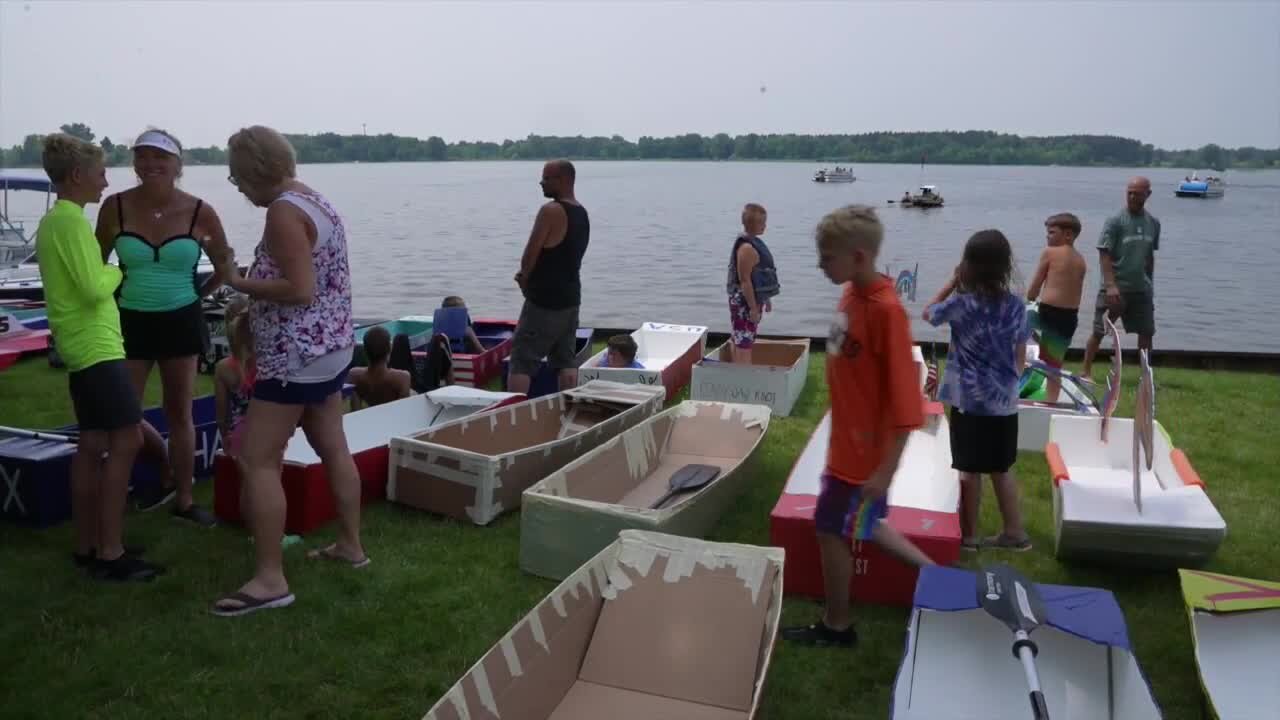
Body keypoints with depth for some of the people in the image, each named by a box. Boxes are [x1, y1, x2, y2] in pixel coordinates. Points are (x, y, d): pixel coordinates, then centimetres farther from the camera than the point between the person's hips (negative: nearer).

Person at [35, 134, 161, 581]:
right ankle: (110, 553, -7)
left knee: (93, 443, 12)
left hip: (81, 346, 10)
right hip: (96, 346, -10)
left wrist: (106, 273, 9)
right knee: (126, 441, -9)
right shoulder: (72, 219, -15)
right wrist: (118, 272, -3)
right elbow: (94, 287, -21)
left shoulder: (52, 220, 16)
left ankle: (86, 546, 18)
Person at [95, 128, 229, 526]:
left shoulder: (200, 212, -8)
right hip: (130, 321, 1)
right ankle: (168, 475, 27)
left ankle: (184, 499, 21)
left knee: (180, 413, 8)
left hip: (181, 321, 0)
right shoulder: (116, 206, -7)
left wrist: (200, 293, 5)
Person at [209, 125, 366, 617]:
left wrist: (237, 281, -13)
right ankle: (350, 545, 28)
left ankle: (269, 579, -4)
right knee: (333, 448, 17)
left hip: (297, 356, -10)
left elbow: (300, 290, -23)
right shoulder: (315, 202, 13)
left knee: (257, 461, -6)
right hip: (330, 348, 10)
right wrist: (250, 300, 13)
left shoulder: (283, 211, -16)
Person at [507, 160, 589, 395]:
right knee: (565, 360, 13)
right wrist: (530, 276, 8)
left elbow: (529, 256, -14)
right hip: (570, 297, 8)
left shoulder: (551, 211, -17)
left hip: (545, 300, -8)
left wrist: (524, 279, 5)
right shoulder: (582, 213, 11)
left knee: (522, 362, -5)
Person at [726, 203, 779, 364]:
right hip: (745, 302, -10)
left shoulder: (754, 243, 10)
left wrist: (766, 298, 23)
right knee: (744, 344, -7)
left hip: (754, 299, 10)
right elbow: (744, 280, -23)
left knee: (742, 343, 17)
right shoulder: (747, 248, -20)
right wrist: (753, 308, -22)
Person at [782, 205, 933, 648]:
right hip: (848, 442, 8)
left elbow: (905, 401, -24)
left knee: (832, 530, 7)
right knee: (864, 526, 22)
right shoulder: (851, 294, 0)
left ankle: (836, 626, 27)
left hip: (865, 451, -8)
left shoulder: (886, 310, -25)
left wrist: (886, 468, -23)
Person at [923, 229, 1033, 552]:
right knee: (1002, 469, 17)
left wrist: (952, 282, 9)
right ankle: (1014, 532, 26)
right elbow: (1021, 356, 6)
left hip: (969, 400, -4)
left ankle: (969, 534, 17)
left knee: (970, 470, 6)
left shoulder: (961, 303, -12)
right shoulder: (1016, 305, -1)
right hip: (1005, 401, 4)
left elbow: (928, 313, 8)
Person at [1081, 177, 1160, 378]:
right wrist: (1111, 285, -22)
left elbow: (1150, 255, 16)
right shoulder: (1115, 221, -9)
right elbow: (1104, 255, -13)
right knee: (1099, 331, 1)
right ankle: (1086, 371, 11)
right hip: (1114, 288, -5)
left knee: (1146, 332, 7)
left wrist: (1150, 283, 15)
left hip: (1141, 289, 5)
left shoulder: (1153, 223, 7)